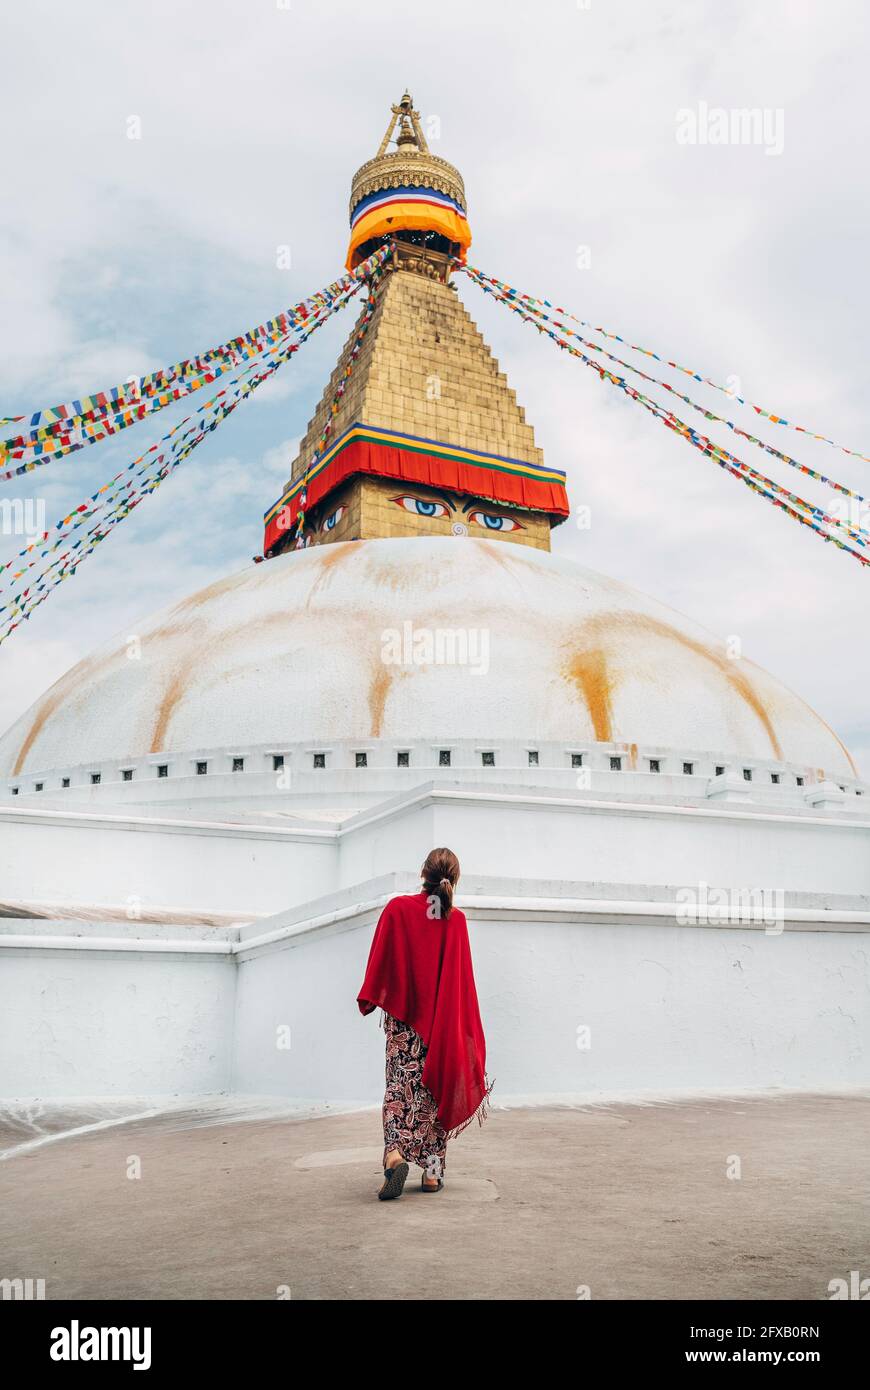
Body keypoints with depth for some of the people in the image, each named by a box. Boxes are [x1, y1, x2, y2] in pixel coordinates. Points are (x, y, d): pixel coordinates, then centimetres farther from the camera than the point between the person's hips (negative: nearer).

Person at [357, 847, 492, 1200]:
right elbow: (461, 975, -1)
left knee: (399, 1084, 2)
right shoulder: (455, 919, -5)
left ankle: (394, 1153, -20)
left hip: (402, 1014, -1)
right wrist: (466, 1022, 6)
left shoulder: (397, 908, -7)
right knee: (436, 1089, 9)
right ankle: (432, 1171, 10)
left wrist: (369, 999, 4)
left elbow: (380, 958, -5)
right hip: (443, 1017, 1)